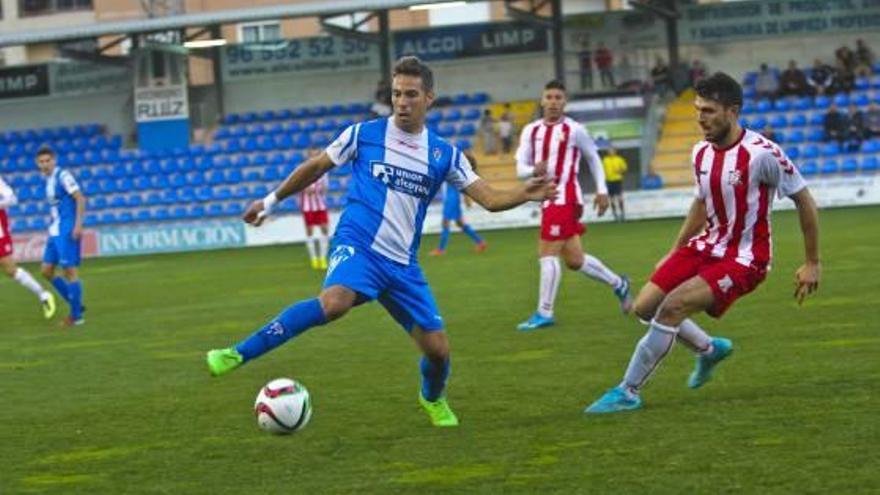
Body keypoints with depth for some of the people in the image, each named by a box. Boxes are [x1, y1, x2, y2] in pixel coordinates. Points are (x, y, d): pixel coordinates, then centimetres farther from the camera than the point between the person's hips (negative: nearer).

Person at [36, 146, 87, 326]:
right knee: (47, 271, 7)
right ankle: (76, 305, 16)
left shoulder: (63, 176, -11)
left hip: (67, 231, -9)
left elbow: (80, 199, -15)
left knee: (70, 271, -7)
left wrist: (78, 225, -20)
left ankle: (76, 315, 0)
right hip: (54, 231, 9)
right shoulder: (48, 180, 15)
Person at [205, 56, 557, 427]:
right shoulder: (364, 134, 0)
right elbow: (315, 167, 13)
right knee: (335, 302, -37)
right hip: (358, 245, -4)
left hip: (402, 264, 4)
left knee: (437, 348, 2)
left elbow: (490, 198, 3)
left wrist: (524, 194, -17)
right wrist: (271, 201, 18)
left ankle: (433, 400, 39)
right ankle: (237, 355, -33)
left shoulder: (444, 155, 7)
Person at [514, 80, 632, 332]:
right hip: (546, 198, 6)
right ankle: (618, 284, 32)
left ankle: (544, 313, -6)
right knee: (574, 260, 12)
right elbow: (520, 168, 4)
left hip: (564, 197, -6)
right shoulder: (531, 131, 9)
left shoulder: (574, 130, -3)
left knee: (548, 254, -12)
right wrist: (534, 170, -18)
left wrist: (602, 190, 5)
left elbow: (593, 158, 9)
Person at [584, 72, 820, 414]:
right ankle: (710, 349, 27)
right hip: (707, 245, 8)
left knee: (672, 306, -24)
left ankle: (628, 392, -13)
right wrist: (673, 254, 21)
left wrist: (812, 264, -6)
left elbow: (805, 201, -10)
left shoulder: (761, 153, -20)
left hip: (743, 258, -8)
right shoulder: (701, 153, 1)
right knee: (645, 307, 0)